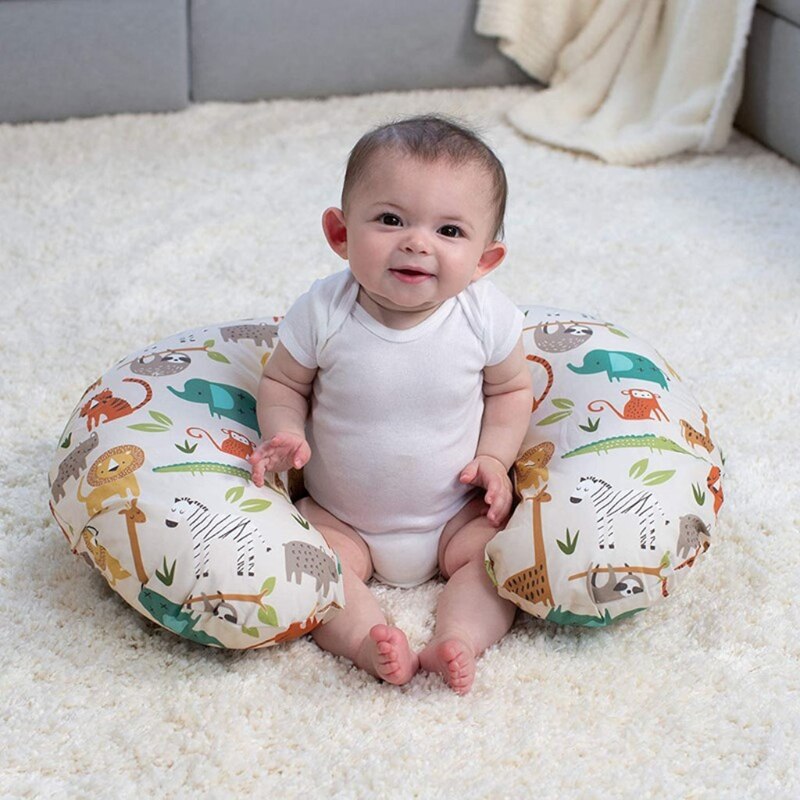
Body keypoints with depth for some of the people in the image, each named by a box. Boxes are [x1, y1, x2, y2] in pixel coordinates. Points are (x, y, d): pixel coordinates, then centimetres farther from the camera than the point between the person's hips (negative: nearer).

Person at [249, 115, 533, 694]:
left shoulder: (486, 316, -17)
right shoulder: (324, 313, -19)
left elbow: (512, 388, 2)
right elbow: (282, 383, -2)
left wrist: (494, 457, -12)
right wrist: (284, 434, -21)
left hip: (455, 516, 1)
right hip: (340, 518, 0)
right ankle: (368, 641, -32)